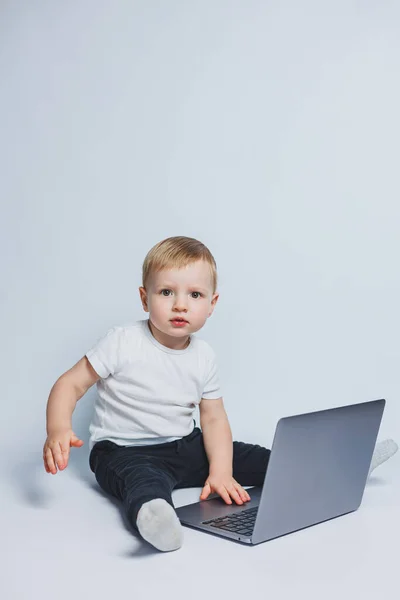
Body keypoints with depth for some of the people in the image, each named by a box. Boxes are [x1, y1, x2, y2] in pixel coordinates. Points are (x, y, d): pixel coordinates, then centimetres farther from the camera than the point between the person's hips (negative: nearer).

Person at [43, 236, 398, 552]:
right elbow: (71, 384, -13)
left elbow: (214, 419, 1)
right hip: (124, 450, -5)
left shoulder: (204, 357, -1)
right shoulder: (122, 342, -15)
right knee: (144, 479, -39)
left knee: (248, 458, 0)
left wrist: (220, 472, -14)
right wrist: (58, 430, -32)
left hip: (184, 448, 6)